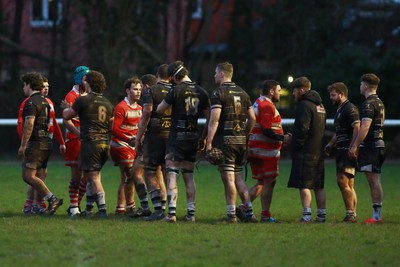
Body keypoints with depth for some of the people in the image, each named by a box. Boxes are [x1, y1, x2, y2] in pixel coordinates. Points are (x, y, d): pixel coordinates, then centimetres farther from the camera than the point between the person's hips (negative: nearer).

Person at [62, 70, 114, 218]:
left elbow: (67, 116, 6)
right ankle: (88, 208, 20)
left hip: (90, 142, -6)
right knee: (91, 175, 17)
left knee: (94, 177, -4)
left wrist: (67, 107, 27)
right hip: (105, 143, 6)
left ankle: (102, 209, -12)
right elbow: (111, 126, 19)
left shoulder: (83, 100, -6)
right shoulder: (107, 103, 12)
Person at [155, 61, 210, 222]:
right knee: (189, 176, 13)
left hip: (177, 137, -5)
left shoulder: (176, 91, -11)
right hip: (193, 138, 5)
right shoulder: (202, 92, 5)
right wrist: (203, 139, 18)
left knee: (172, 175, -3)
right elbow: (209, 119, 8)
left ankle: (172, 212, -12)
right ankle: (191, 213, 9)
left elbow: (159, 110, -3)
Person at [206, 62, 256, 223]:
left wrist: (209, 142, -17)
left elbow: (214, 119, -17)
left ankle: (231, 214, -2)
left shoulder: (218, 93, -9)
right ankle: (249, 212, 7)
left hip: (224, 140, -6)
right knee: (237, 177, 13)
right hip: (240, 141, 6)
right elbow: (252, 118, 13)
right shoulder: (242, 93, 12)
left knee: (228, 178, -3)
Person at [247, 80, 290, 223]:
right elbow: (266, 130, -23)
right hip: (267, 151, -10)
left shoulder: (257, 103, 17)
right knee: (269, 182, -3)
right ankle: (265, 215, 0)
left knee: (261, 182, 14)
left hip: (255, 149, 10)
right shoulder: (268, 106, -15)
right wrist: (282, 138, -16)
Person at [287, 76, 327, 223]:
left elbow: (303, 128, -20)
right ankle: (322, 215, 12)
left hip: (305, 151, -9)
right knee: (318, 186, 11)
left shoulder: (304, 105, -11)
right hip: (318, 151, 9)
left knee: (304, 185, -8)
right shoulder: (320, 105, 18)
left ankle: (306, 215, -13)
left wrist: (296, 145, -11)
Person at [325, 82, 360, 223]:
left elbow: (357, 129, -19)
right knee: (348, 185, 9)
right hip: (341, 151, 10)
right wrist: (330, 145, 19)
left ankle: (350, 214, -14)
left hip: (348, 151, -10)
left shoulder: (350, 109, -10)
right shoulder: (339, 110, 21)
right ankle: (352, 215, 10)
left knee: (343, 181, -16)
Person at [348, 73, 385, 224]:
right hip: (379, 145, 9)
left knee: (373, 180, -9)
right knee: (374, 180, 10)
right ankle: (377, 214, 10)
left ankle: (377, 215, -11)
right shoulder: (379, 102, 18)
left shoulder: (369, 104, -13)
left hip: (370, 147, -9)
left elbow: (365, 127, -22)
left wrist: (355, 146, -21)